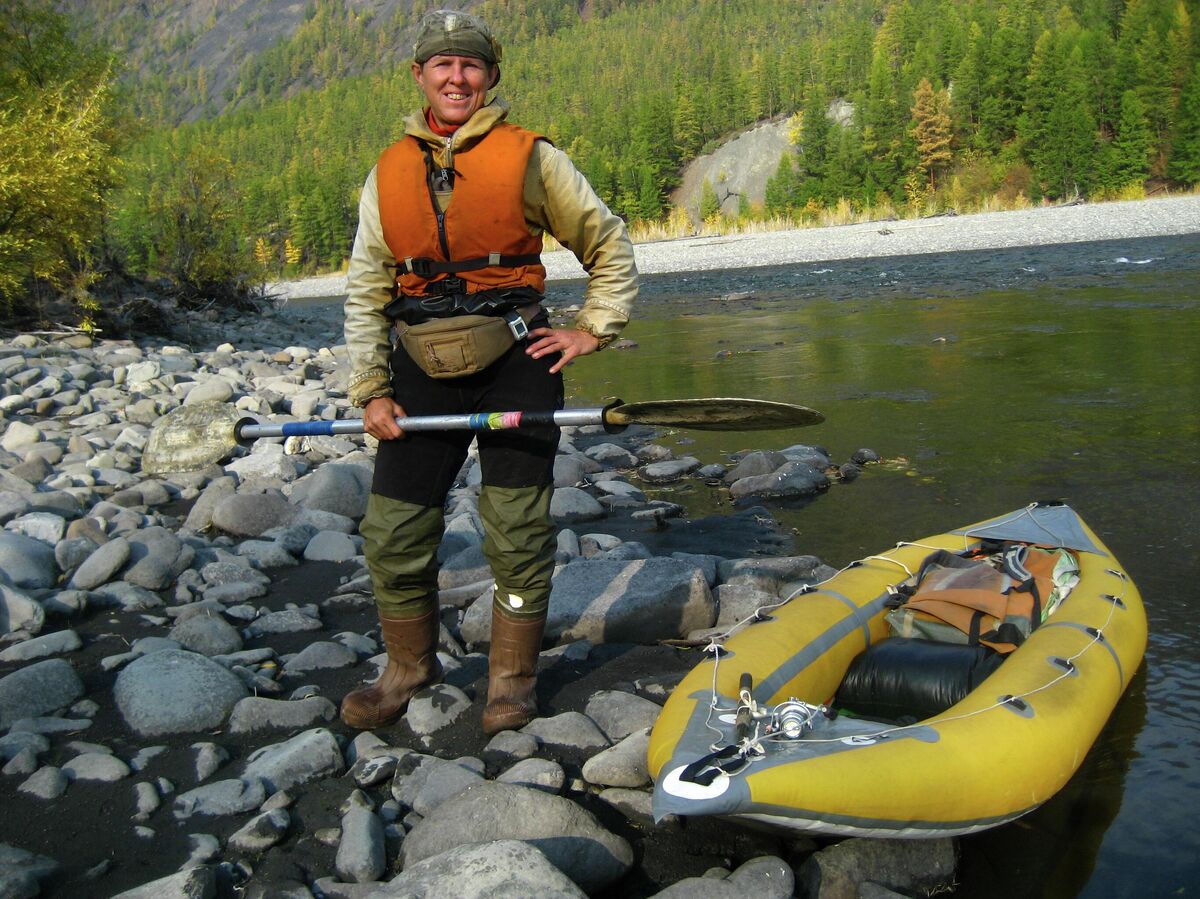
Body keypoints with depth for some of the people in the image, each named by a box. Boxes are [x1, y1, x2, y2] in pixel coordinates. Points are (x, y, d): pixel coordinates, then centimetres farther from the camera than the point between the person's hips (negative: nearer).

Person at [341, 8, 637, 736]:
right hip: (423, 372, 3)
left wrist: (591, 331, 0)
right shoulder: (389, 173, 11)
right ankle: (411, 669, 27)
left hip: (514, 363, -3)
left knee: (518, 536, 0)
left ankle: (513, 679, 19)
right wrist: (371, 391, 4)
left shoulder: (530, 158, 1)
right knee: (393, 535, 5)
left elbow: (609, 245, 9)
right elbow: (366, 291, 12)